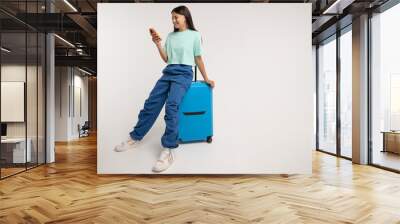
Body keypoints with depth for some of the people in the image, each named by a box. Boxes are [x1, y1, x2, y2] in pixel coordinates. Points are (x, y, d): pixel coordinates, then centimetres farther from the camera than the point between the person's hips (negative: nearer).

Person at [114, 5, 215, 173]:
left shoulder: (194, 35, 6)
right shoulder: (170, 36, 18)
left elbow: (198, 59, 10)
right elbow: (166, 59, 15)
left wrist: (206, 78, 11)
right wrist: (158, 44, 3)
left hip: (184, 73, -5)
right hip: (168, 72, 6)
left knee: (171, 106, -28)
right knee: (151, 103, -3)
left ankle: (167, 151, -30)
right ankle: (135, 138, 11)